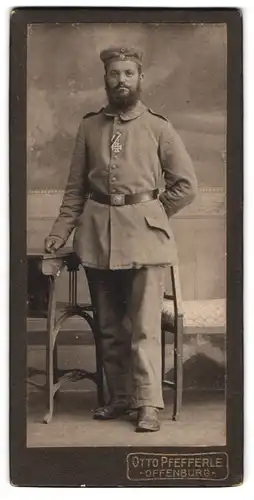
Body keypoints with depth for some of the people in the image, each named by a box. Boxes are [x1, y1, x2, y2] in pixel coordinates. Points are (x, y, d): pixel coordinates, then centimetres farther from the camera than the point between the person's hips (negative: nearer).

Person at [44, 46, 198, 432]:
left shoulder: (158, 128, 2)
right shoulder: (89, 126, 10)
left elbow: (186, 185, 4)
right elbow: (76, 186, 12)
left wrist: (150, 215, 4)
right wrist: (61, 231, 5)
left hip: (144, 237, -3)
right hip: (97, 236, 3)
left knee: (145, 327, -4)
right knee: (109, 326, 10)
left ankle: (149, 404, 4)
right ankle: (119, 397, 22)